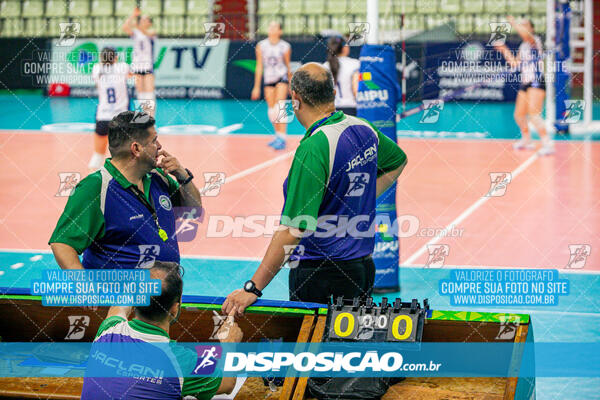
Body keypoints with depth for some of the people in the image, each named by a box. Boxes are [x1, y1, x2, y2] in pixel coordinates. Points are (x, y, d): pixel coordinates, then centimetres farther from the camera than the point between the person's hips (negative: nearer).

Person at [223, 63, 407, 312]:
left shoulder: (312, 149, -21)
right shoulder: (364, 129, 3)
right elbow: (398, 161, 27)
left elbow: (293, 229, -26)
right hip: (363, 267, 8)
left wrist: (253, 288, -24)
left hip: (319, 274, -8)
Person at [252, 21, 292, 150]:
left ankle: (282, 138, -20)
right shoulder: (261, 46, -1)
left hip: (282, 77, -3)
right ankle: (278, 136, 26)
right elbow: (259, 67, 4)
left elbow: (288, 66, 6)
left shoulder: (285, 47, -6)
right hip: (268, 79, 3)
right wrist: (256, 87, 3)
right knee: (271, 111, 8)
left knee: (279, 107, -17)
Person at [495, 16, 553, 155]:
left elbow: (527, 35, -31)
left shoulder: (535, 40, -7)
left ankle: (547, 143, -23)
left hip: (536, 83, -9)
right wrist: (505, 50, 17)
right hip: (525, 83, 9)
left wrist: (513, 23, -21)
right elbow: (515, 63, 24)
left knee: (533, 114, -22)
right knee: (519, 115, 16)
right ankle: (527, 141, 36)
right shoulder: (523, 46, 17)